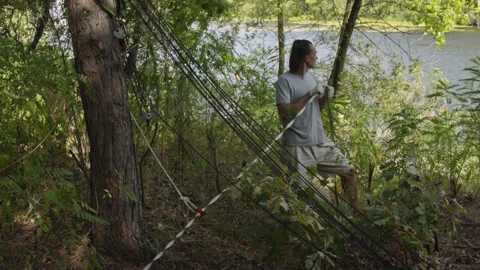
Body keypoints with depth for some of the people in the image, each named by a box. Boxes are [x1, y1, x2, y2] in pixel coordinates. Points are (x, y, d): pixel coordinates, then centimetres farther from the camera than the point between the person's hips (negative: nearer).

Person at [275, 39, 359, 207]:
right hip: (299, 146, -8)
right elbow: (285, 113, -20)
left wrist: (325, 97, -1)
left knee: (348, 171, 12)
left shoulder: (311, 76, 12)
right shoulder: (285, 80, -12)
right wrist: (310, 94, -19)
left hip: (321, 141, 8)